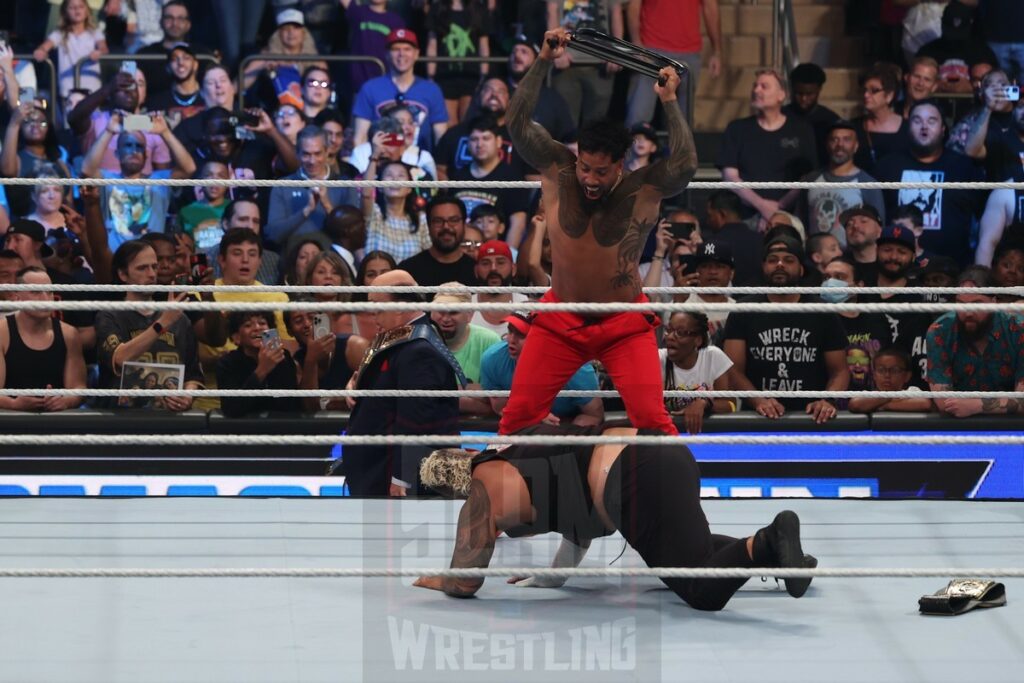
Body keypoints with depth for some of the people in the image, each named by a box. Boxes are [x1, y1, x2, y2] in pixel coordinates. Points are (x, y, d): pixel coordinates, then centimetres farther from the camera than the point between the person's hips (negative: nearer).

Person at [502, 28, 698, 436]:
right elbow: (518, 126, -15)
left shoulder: (644, 189, -13)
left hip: (625, 324, -2)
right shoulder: (557, 171, -7)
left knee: (651, 417, -11)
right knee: (518, 412, 0)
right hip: (560, 320, 2)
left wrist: (670, 103, -27)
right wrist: (543, 63, -21)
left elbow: (685, 166, -30)